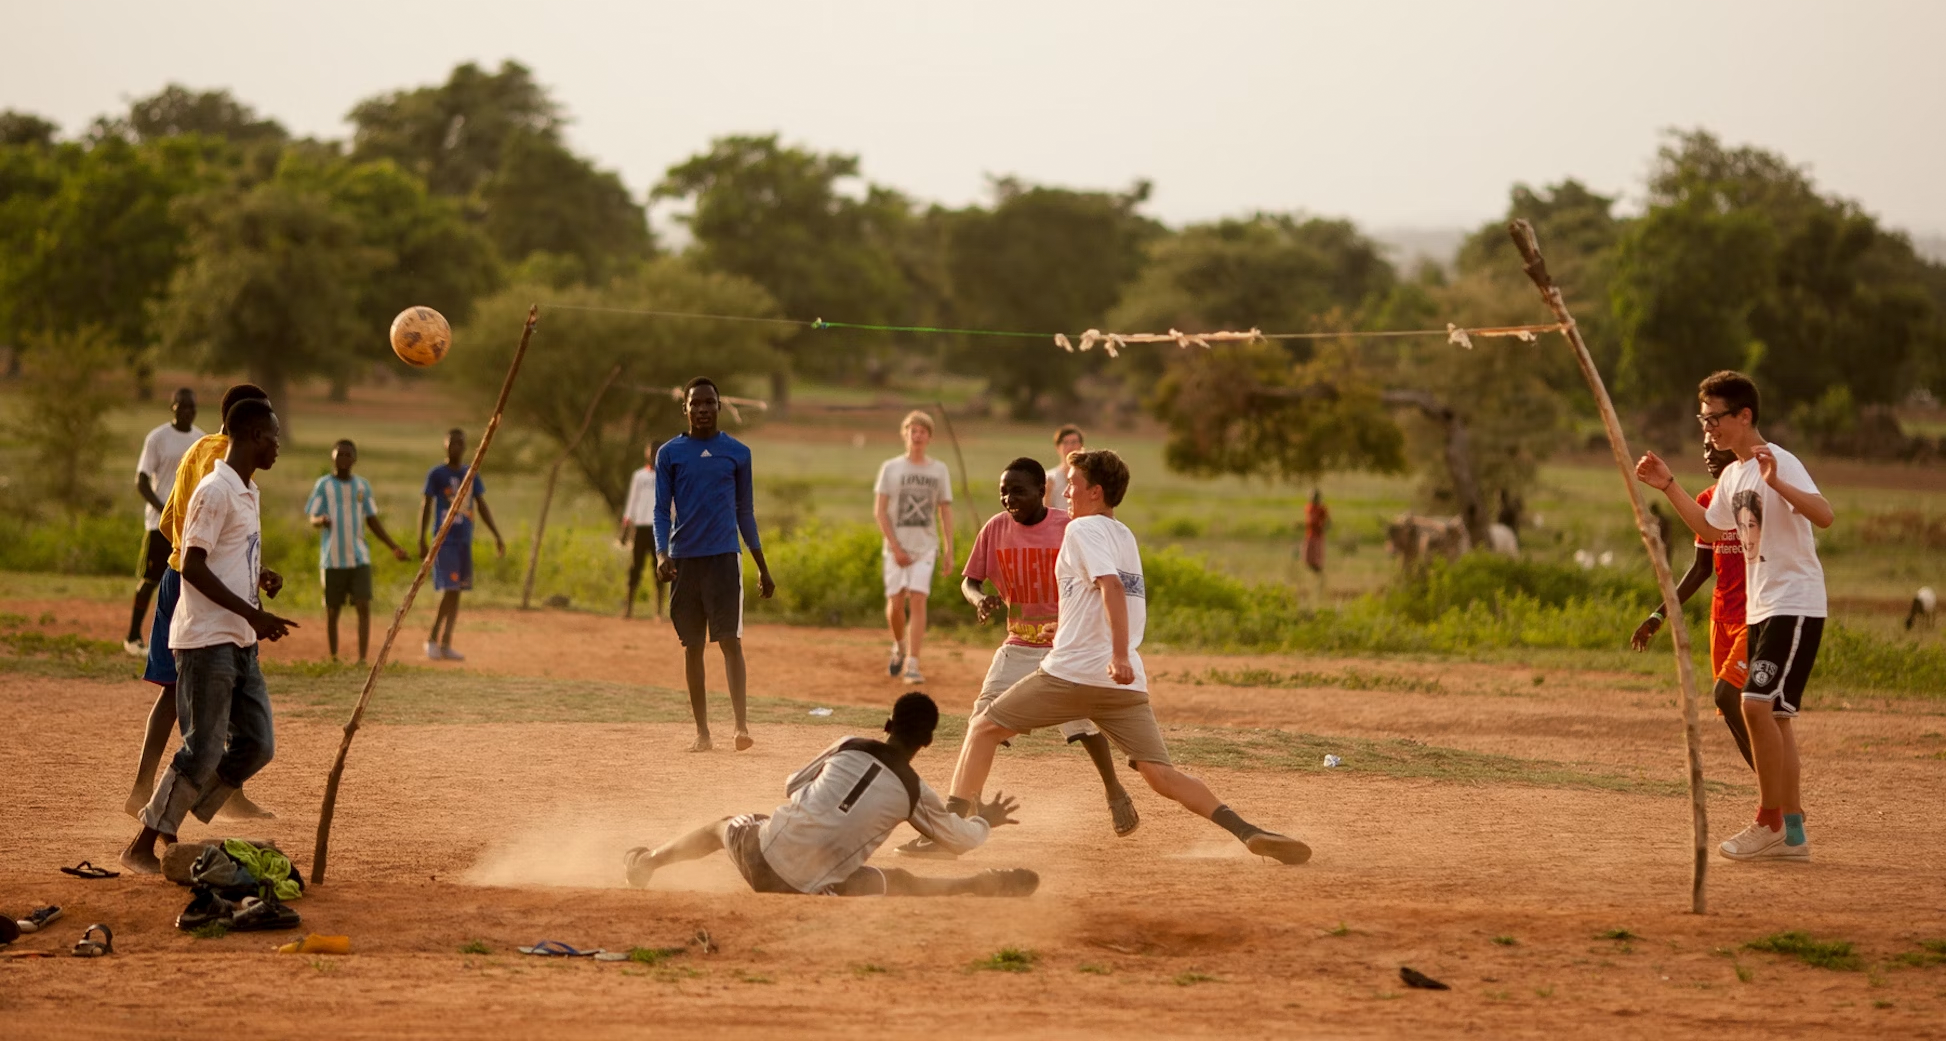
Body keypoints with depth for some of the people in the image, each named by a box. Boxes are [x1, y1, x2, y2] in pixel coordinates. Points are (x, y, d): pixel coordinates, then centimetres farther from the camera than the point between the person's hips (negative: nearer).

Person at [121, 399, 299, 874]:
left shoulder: (249, 492, 16)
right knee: (203, 750, -9)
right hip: (207, 640, -9)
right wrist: (252, 614, -21)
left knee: (256, 744, 6)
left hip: (242, 643, 9)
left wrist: (258, 577, 9)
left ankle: (173, 828, 15)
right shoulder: (216, 491, -13)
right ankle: (141, 847, 0)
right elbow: (192, 566, -20)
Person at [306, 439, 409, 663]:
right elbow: (312, 518, -2)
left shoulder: (362, 485, 10)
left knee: (364, 607, -10)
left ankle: (362, 659, -9)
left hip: (359, 558, 2)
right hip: (332, 559, -2)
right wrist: (321, 520, -26)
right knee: (332, 610, 4)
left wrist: (393, 547, 10)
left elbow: (372, 520, 16)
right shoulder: (323, 485, 2)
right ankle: (333, 659, 15)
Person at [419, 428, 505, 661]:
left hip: (465, 541, 6)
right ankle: (432, 639, -1)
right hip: (445, 539, -5)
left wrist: (497, 536, 8)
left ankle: (446, 644, 10)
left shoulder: (471, 475, 11)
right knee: (449, 589, -13)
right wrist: (421, 541, -10)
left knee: (457, 592, 6)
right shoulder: (436, 474, -4)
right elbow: (426, 506, -5)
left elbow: (482, 506, 14)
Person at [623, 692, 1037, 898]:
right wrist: (986, 820, 39)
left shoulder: (848, 747, 6)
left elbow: (793, 785, 19)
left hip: (761, 853, 2)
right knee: (899, 880, 21)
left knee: (725, 827, 35)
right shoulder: (915, 793, 1)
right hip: (811, 889, -2)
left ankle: (650, 860, 51)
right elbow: (961, 839, 18)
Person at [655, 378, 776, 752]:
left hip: (724, 556, -1)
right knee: (692, 646, 5)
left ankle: (741, 724, -17)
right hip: (684, 559, 1)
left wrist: (763, 567, 14)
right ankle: (702, 731, 10)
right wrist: (661, 553, -14)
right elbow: (661, 510, 3)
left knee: (730, 640, -11)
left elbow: (745, 512, 14)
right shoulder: (669, 453, 6)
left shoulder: (737, 452, 8)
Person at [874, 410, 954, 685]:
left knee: (918, 600, -12)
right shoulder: (891, 468, 2)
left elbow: (945, 512, 10)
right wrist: (895, 547, -9)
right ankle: (899, 647, 30)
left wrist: (949, 550, 3)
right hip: (897, 546, 0)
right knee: (896, 603, 0)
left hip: (926, 546, 0)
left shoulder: (939, 471, 7)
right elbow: (879, 510, -1)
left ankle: (912, 664, -13)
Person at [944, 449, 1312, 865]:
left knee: (983, 728, 8)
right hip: (1125, 681, 7)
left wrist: (1118, 656, -29)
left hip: (1071, 673, -6)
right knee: (1161, 775, -1)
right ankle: (1248, 832, -19)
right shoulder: (1125, 536, 20)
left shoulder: (1083, 530, -3)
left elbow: (1112, 586, -19)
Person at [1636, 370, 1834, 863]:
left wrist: (1776, 484, -44)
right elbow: (1711, 531, 29)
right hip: (1760, 609, 10)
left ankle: (1769, 821, -9)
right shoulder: (1733, 476, 12)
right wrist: (1668, 486, 21)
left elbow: (1824, 515, -30)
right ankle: (1792, 832, 14)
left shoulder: (1781, 464, -15)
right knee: (1773, 713, 10)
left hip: (1796, 605, -10)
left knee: (1758, 704, -17)